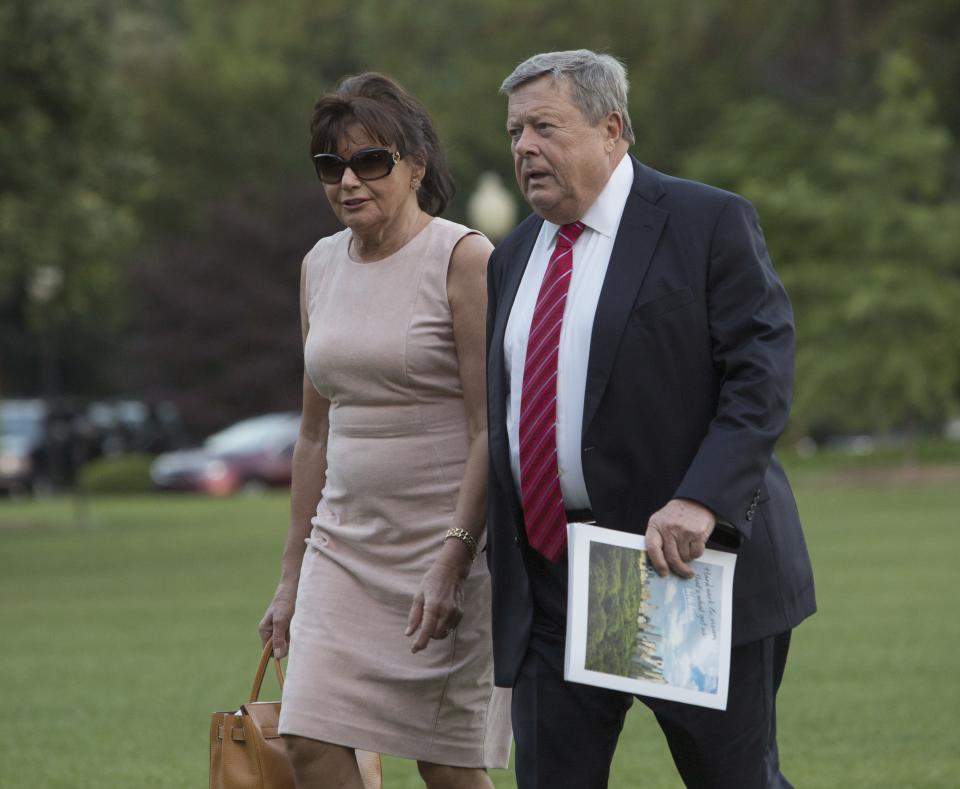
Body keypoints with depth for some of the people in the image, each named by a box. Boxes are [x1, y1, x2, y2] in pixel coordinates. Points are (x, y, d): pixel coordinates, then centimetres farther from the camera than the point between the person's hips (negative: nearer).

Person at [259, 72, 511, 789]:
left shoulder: (464, 260, -9)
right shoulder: (321, 267, 11)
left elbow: (492, 430, -13)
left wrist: (454, 559, -21)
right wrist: (293, 574, 16)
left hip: (450, 540, -6)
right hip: (346, 541, 6)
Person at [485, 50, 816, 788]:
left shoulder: (710, 223, -4)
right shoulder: (513, 257, 15)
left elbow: (763, 375, -12)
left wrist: (702, 501, -25)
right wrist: (489, 549, 14)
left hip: (688, 560, -5)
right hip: (548, 587, 5)